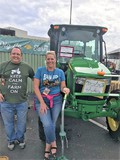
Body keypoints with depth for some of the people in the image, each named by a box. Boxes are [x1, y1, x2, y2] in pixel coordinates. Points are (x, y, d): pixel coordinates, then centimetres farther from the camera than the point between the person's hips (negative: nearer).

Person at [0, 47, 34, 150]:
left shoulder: (27, 67, 2)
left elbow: (34, 78, 15)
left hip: (22, 102, 1)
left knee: (22, 123, 15)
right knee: (8, 123, 16)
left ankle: (20, 139, 41)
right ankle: (11, 140, 40)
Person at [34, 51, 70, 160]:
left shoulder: (60, 72, 3)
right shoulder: (40, 70, -4)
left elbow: (62, 87, 4)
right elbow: (36, 87, -8)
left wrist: (65, 89, -22)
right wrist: (42, 102, -15)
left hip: (56, 101, 2)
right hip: (42, 101, -2)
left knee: (52, 125, 7)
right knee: (47, 125, -15)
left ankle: (48, 147, 29)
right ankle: (53, 144, 13)